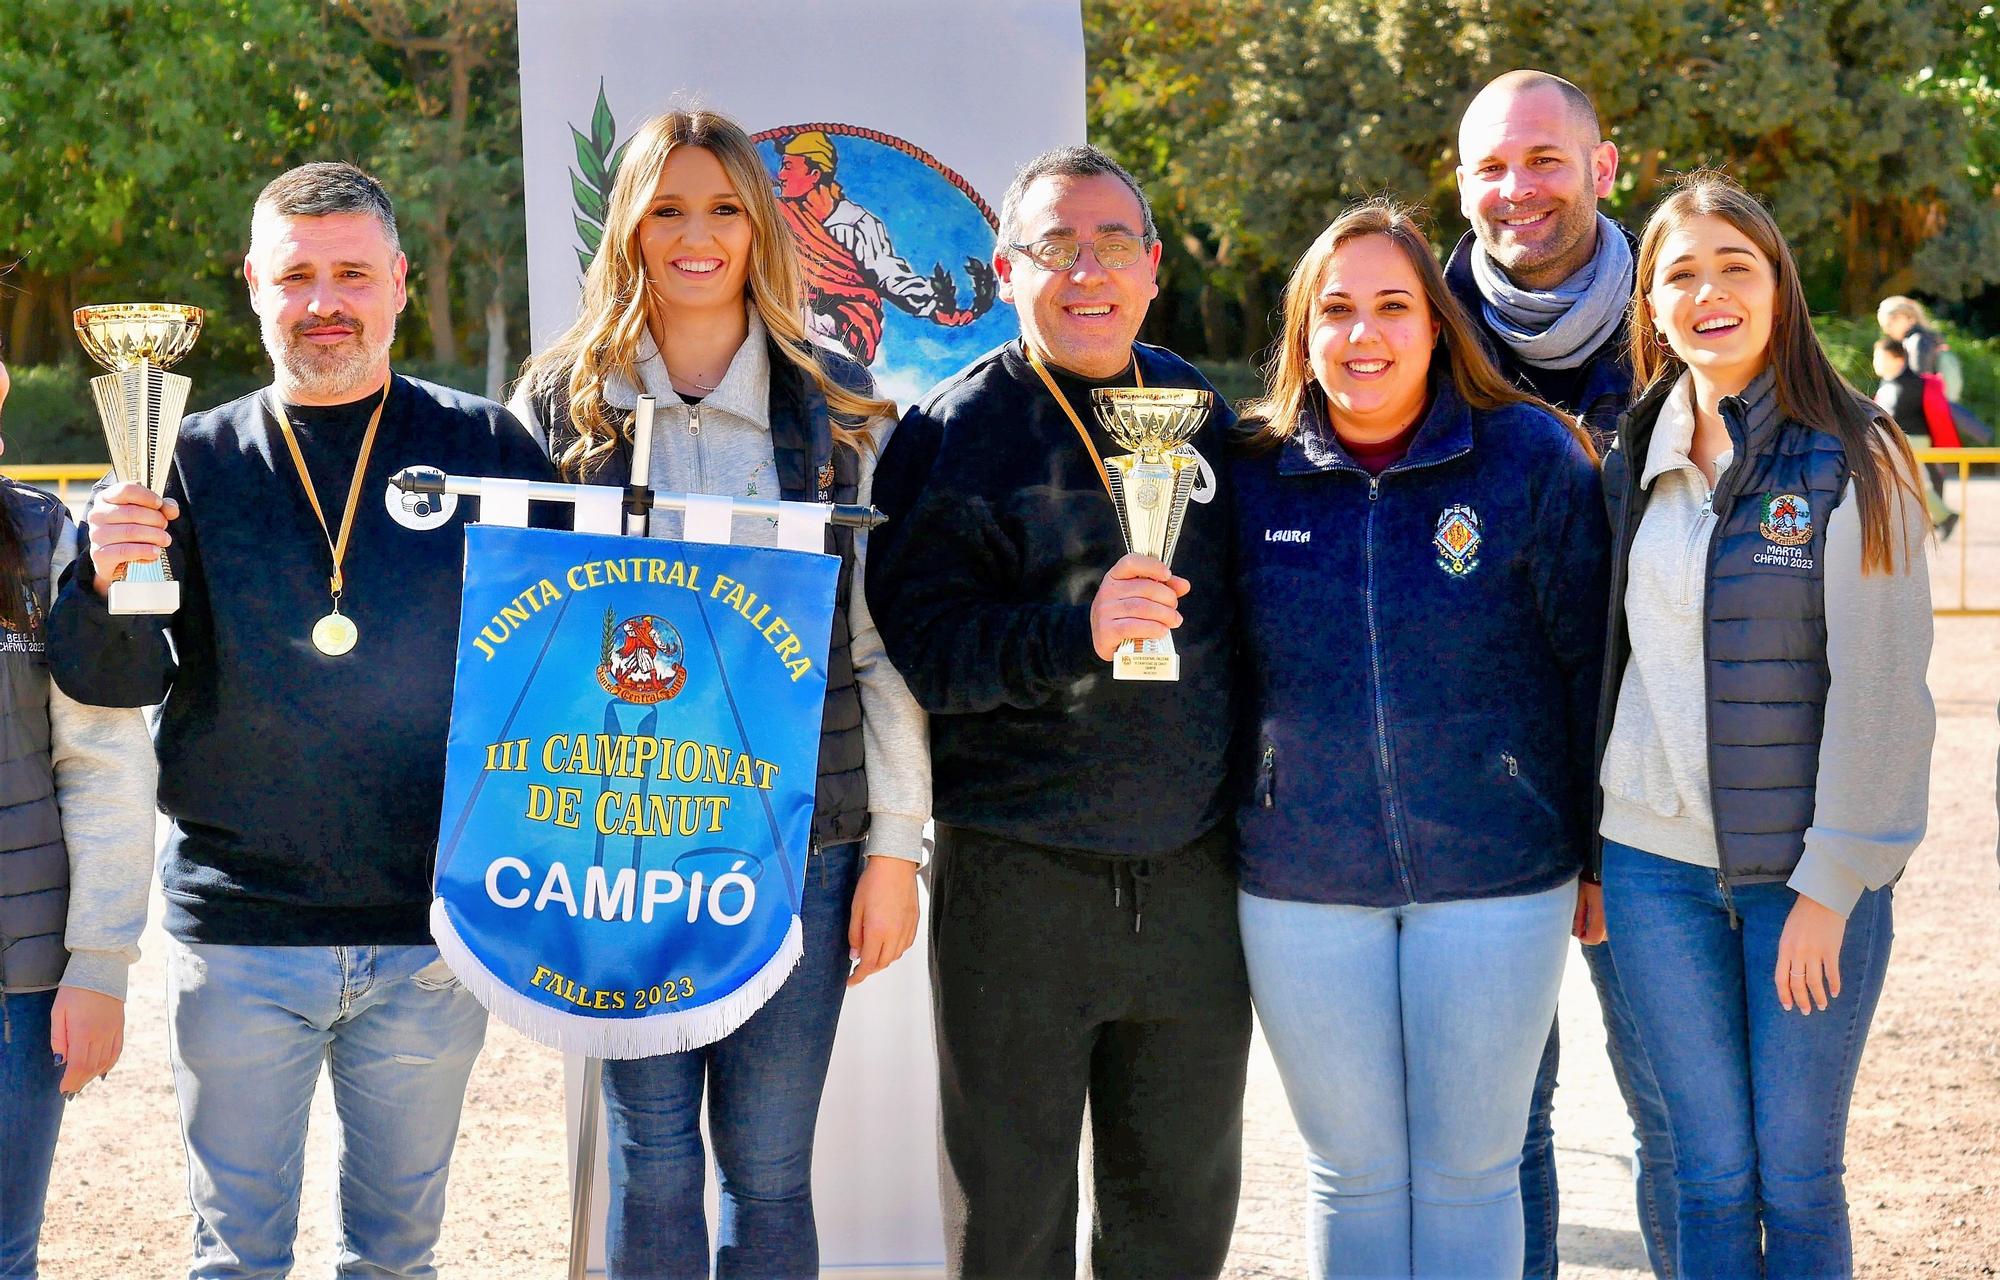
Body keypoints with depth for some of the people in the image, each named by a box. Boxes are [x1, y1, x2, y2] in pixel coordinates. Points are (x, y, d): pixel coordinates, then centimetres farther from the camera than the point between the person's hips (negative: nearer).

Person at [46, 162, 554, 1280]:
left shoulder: (489, 450, 2)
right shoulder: (196, 462, 4)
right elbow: (111, 681, 0)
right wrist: (104, 577, -21)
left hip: (432, 930, 0)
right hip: (239, 932, 0)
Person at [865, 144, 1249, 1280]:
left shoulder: (1199, 412, 10)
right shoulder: (953, 436, -4)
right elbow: (918, 643, -13)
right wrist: (1074, 630, -28)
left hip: (1193, 875, 4)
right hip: (1016, 878, -4)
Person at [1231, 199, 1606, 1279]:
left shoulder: (1531, 458, -5)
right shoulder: (1253, 472, 1)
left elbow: (1588, 657, 0)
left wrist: (1603, 850, 1)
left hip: (1495, 879, -2)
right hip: (1300, 890, 2)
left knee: (1468, 1172, 8)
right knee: (1352, 1173, 11)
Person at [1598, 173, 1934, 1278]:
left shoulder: (1853, 464, -5)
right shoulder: (1635, 464, 8)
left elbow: (1878, 689, -9)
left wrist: (1832, 884, -12)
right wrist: (1591, 853, 10)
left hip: (1814, 869, -3)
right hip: (1657, 863, 3)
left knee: (1798, 1176, 2)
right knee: (1712, 1168, 6)